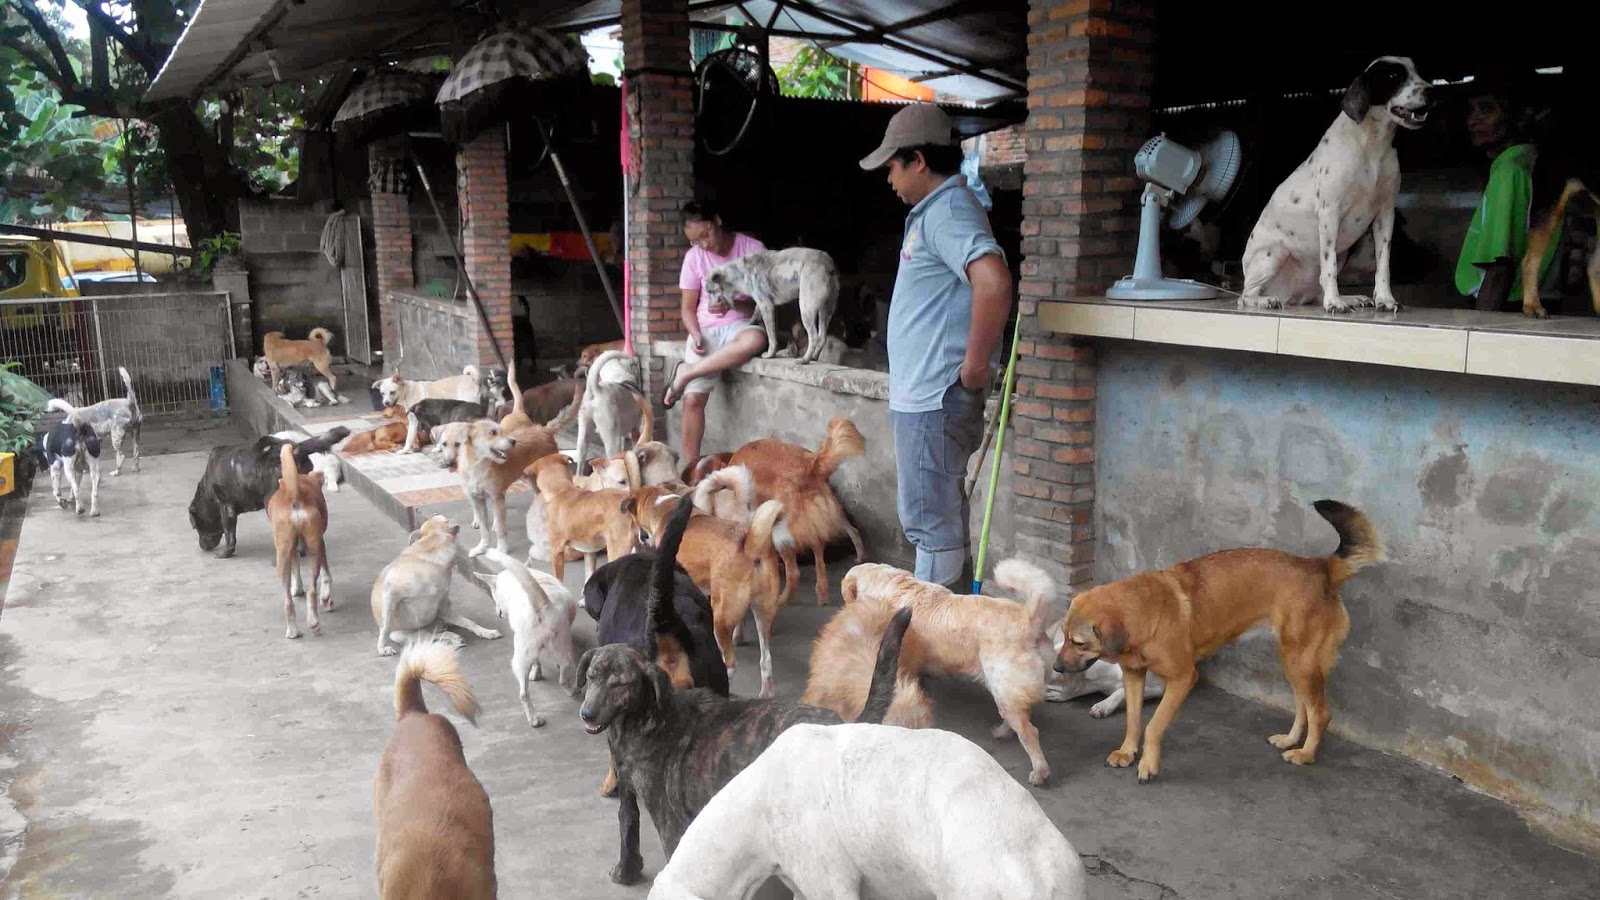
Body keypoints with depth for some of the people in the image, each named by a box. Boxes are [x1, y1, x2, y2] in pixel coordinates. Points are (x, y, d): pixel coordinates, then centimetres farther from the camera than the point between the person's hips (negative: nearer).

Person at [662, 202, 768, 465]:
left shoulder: (752, 249, -6)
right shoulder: (694, 257, 1)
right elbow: (688, 307, 7)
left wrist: (733, 305, -26)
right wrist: (696, 335, -13)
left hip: (741, 325, -1)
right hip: (706, 330, 1)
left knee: (756, 340, -40)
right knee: (693, 399, -18)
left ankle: (686, 372, -25)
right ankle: (691, 466, -5)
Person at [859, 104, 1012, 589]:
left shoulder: (948, 211, -16)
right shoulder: (936, 210, 17)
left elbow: (994, 281, -34)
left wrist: (975, 365, -25)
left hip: (934, 399, -11)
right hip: (923, 395, 11)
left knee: (930, 521, -3)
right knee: (940, 516, 18)